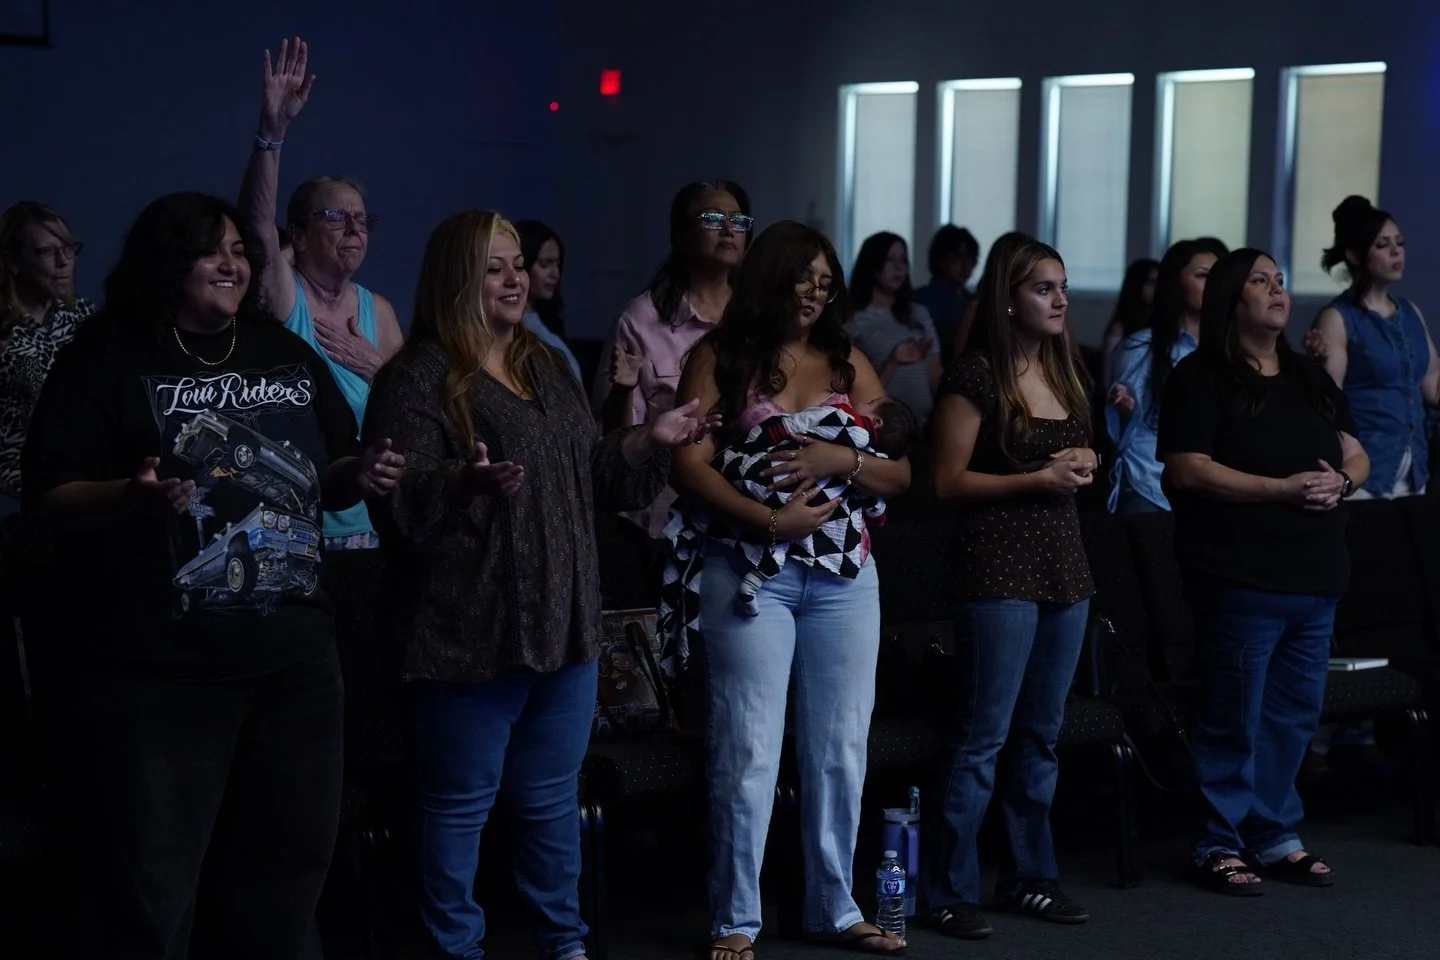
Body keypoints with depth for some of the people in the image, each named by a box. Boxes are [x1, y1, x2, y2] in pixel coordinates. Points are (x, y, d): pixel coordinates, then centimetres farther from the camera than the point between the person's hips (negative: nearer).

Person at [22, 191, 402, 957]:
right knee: (147, 885, 2)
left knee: (294, 853, 17)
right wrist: (136, 495, -29)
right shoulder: (107, 360, -6)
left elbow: (326, 476, 20)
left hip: (294, 656, 6)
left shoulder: (287, 355, 11)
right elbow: (47, 501, -11)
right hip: (156, 669, -5)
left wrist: (359, 474, -3)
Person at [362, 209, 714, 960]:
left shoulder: (548, 368, 15)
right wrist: (465, 483, -36)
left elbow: (589, 477, 21)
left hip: (563, 621, 7)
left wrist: (652, 441, 8)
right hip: (470, 631, -7)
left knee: (553, 797, 17)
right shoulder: (417, 378, -10)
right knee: (460, 803, 1)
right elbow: (399, 502, -18)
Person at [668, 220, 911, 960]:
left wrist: (842, 459, -12)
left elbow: (901, 473, 8)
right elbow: (690, 465, -9)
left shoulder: (849, 363, 12)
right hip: (748, 570, -4)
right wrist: (769, 519, -19)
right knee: (748, 748, -2)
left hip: (843, 574, 4)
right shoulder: (720, 357, 1)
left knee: (840, 746, 7)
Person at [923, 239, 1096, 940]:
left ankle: (1030, 875, 21)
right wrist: (1036, 478, -18)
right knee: (984, 736, -7)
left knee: (1042, 735, 12)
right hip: (1000, 569, -8)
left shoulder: (1063, 371, 14)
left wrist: (1085, 464, 2)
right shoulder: (975, 377, -9)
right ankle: (951, 890, 0)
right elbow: (949, 481, -11)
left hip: (1063, 566, 8)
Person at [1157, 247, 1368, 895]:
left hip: (1316, 578, 7)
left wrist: (1341, 482, -4)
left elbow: (1357, 455, 20)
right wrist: (1284, 489, -19)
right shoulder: (1201, 379, -6)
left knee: (1296, 713, 12)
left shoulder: (1311, 379, 17)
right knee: (1235, 717, -2)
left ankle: (1274, 836, 24)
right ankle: (1218, 845, 9)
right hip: (1240, 579, -7)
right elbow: (1188, 470, -15)